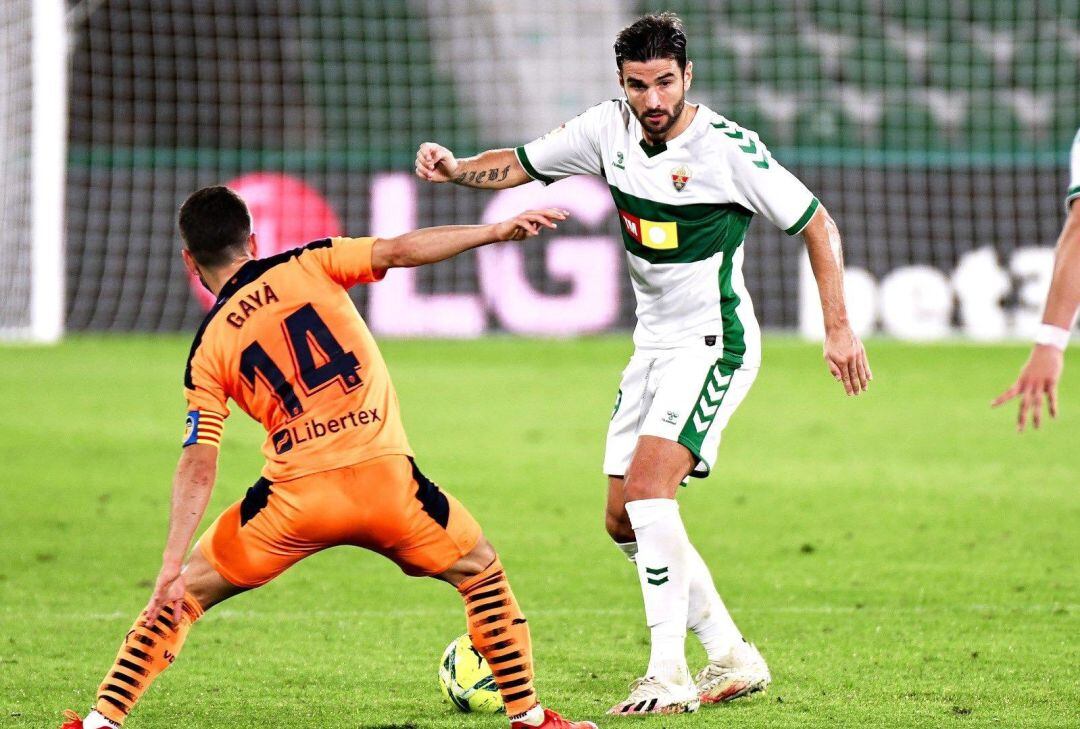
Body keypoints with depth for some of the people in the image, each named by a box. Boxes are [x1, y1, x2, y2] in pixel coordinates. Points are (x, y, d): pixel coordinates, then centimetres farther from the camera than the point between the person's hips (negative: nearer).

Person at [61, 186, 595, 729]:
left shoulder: (208, 350, 9)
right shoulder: (306, 268, 8)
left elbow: (198, 468, 1)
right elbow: (400, 251, -3)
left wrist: (172, 566, -2)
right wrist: (498, 231, 2)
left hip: (294, 495, 0)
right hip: (385, 478, 0)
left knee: (186, 591, 18)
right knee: (481, 571, 24)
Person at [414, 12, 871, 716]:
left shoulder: (727, 148, -17)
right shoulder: (608, 128, -2)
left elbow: (818, 223, -9)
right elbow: (521, 164, 8)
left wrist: (839, 327, -13)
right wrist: (456, 167, -13)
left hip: (714, 345, -7)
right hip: (654, 344, 8)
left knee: (647, 486, -24)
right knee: (625, 520, 7)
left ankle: (669, 675, -23)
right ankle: (734, 658, 17)